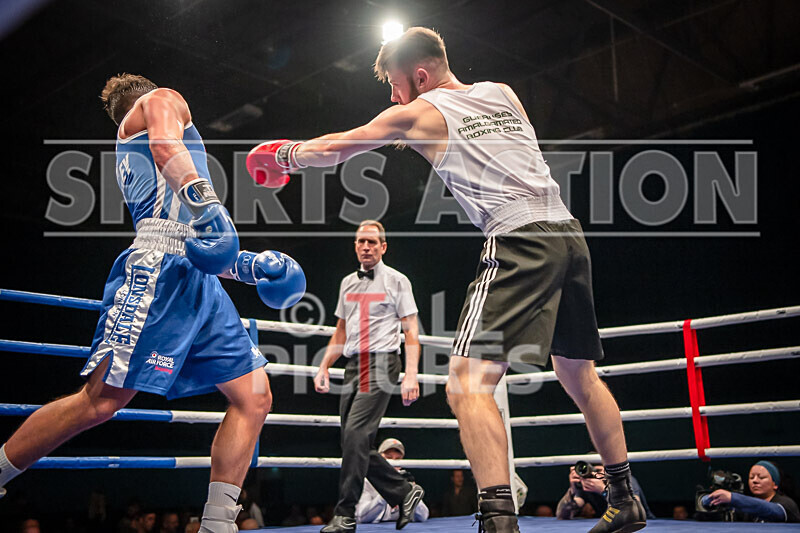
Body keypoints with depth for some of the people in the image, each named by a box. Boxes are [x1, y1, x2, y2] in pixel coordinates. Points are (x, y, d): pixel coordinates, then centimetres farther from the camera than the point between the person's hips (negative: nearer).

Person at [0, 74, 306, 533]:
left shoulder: (134, 155, 38)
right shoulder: (161, 99, 16)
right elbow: (166, 145, -10)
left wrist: (248, 265, 24)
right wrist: (203, 200, -26)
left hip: (199, 281, 9)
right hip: (159, 270, -9)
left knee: (255, 397, -2)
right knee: (102, 401, -13)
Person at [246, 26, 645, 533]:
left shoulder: (420, 113, 6)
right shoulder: (504, 93, 21)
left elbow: (333, 148, 14)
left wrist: (286, 155, 33)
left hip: (519, 238, -8)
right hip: (569, 231, 8)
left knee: (468, 383, -11)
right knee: (580, 376, 19)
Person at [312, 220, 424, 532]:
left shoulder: (397, 281, 1)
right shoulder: (347, 283, 17)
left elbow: (411, 331, -3)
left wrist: (411, 376, -13)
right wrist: (324, 368, 14)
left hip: (381, 364, -6)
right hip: (353, 367, 6)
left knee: (355, 434, -18)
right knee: (355, 445, 3)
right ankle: (405, 492, 20)